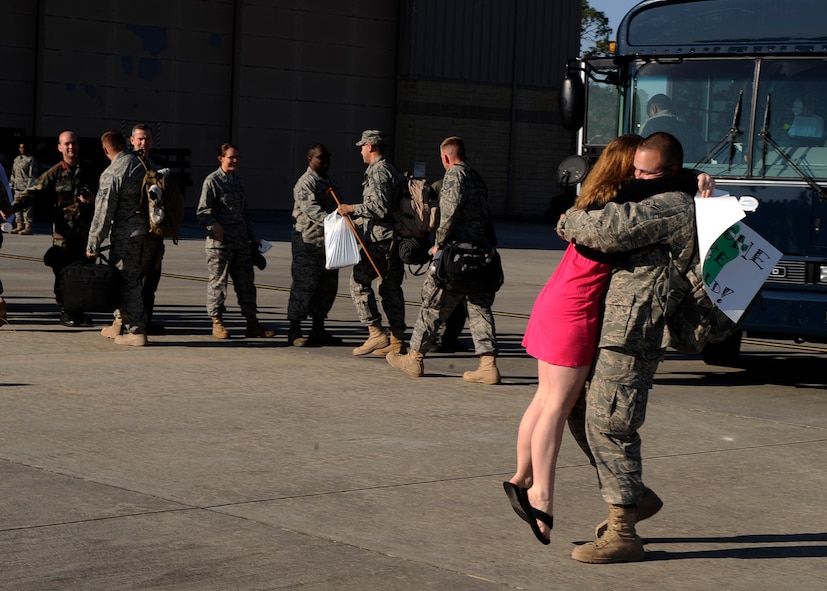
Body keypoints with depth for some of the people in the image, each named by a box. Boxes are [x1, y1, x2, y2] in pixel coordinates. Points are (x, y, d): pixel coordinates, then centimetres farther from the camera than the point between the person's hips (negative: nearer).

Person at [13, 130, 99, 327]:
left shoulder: (90, 170, 8)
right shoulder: (55, 173, 0)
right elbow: (33, 191, -8)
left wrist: (93, 199, -6)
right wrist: (14, 206, -24)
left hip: (87, 229, 3)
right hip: (64, 231, -3)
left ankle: (78, 309, 18)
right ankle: (65, 311, 6)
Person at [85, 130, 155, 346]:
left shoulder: (111, 174, -12)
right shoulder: (144, 165, 8)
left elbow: (103, 212, -13)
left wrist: (93, 245, -7)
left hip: (125, 235, -7)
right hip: (149, 233, 7)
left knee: (126, 282, -1)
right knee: (133, 280, 17)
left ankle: (136, 331, -3)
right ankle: (123, 323, 26)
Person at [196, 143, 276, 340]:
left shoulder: (237, 180, 17)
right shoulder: (212, 181, -4)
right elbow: (202, 211, -8)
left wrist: (252, 237, 22)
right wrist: (213, 225, -25)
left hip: (241, 241, 7)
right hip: (220, 241, -7)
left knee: (246, 281, 7)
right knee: (218, 281, 0)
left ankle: (252, 323, 11)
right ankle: (217, 323, 7)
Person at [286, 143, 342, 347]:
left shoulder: (328, 181, 19)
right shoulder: (305, 183, -11)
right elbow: (311, 209, -25)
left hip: (328, 242, 9)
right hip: (308, 241, -9)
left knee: (327, 287, 10)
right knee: (304, 286, -6)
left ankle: (318, 330, 18)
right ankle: (294, 331, 1)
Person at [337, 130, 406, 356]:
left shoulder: (377, 172, -12)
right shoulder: (392, 171, 19)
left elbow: (380, 208, -22)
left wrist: (352, 208, -13)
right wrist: (355, 217, 32)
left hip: (380, 239, -10)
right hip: (394, 238, 10)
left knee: (359, 281, -6)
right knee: (391, 287, 10)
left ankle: (376, 333, -11)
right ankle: (397, 340, 10)